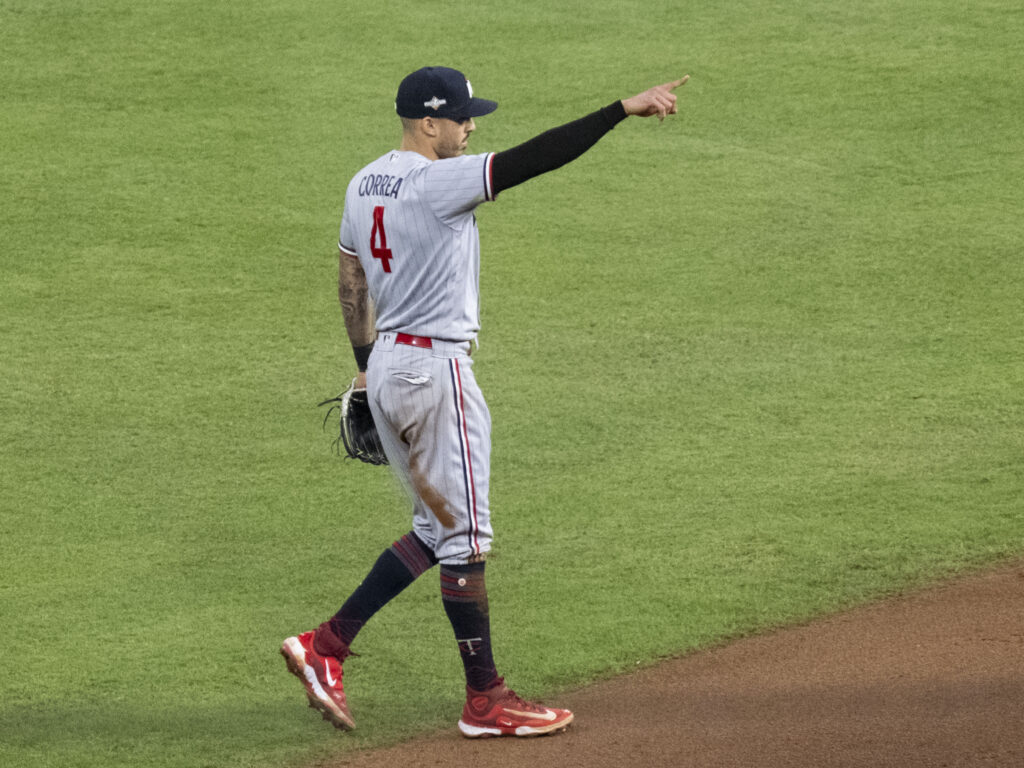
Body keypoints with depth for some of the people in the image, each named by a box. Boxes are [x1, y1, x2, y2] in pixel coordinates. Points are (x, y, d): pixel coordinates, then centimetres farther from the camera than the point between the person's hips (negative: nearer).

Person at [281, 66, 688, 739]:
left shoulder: (364, 184, 10)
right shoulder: (438, 183, -17)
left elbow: (350, 280, 18)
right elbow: (535, 158, -26)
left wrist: (367, 367, 27)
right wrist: (627, 109, -27)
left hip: (387, 366, 9)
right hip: (435, 370, -9)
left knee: (438, 527, 17)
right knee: (463, 536, -1)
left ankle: (327, 645, 12)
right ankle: (486, 700, 4)